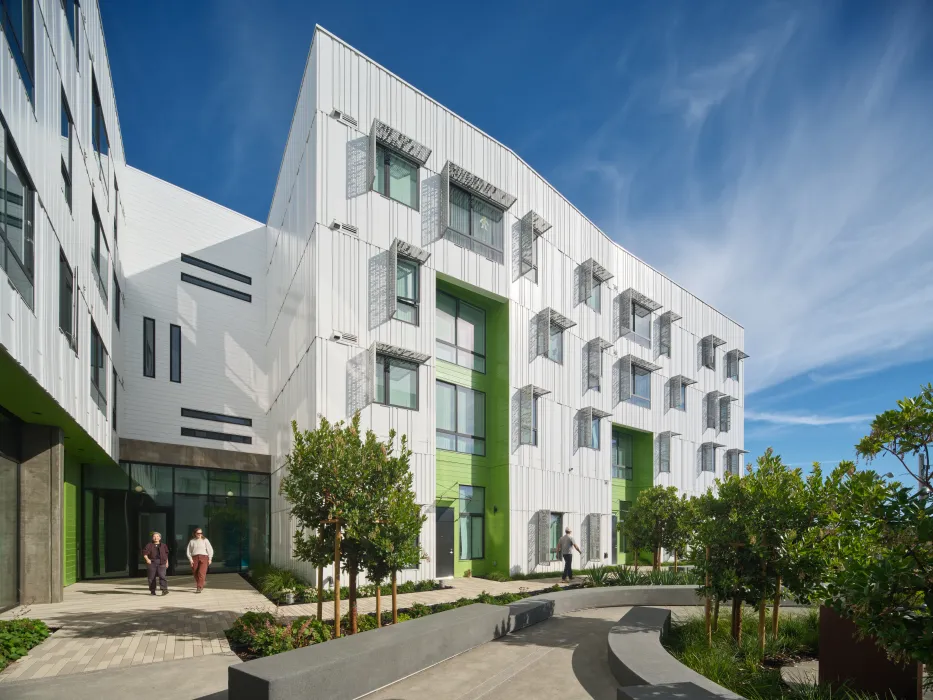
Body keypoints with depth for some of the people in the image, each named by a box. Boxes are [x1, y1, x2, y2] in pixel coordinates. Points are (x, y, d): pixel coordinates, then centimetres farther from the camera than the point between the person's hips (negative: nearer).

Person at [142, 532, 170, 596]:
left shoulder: (163, 545, 13)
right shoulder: (149, 545, 6)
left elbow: (166, 554, 20)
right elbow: (145, 553, 0)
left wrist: (167, 562, 18)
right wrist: (147, 559, -17)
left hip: (161, 563, 0)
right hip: (152, 562, 0)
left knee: (162, 576, -14)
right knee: (152, 577, 3)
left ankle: (164, 590, -22)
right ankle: (152, 591, 16)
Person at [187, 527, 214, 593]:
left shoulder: (205, 540, 9)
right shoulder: (192, 541, 13)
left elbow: (210, 550, 9)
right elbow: (189, 551, 10)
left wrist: (210, 559, 1)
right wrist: (190, 559, -3)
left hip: (204, 557, -2)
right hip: (194, 558, 2)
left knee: (201, 573, -15)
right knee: (195, 573, 3)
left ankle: (199, 588, -17)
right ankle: (201, 586, 23)